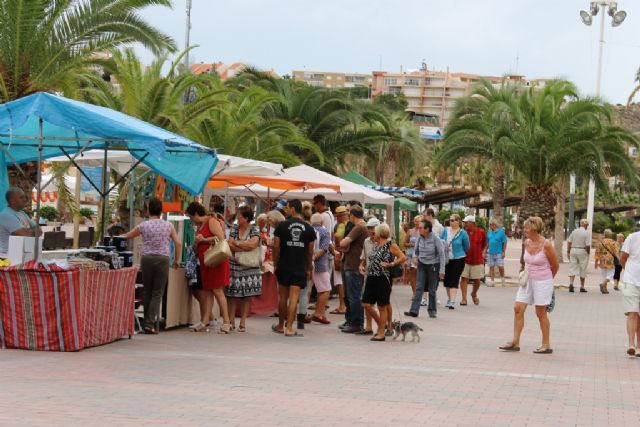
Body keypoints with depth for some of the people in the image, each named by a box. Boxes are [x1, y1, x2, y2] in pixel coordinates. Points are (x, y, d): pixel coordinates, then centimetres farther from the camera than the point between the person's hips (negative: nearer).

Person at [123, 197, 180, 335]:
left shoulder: (143, 226, 2)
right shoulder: (168, 226, 4)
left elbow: (127, 237, 15)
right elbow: (178, 244, 2)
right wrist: (177, 260, 14)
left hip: (147, 259, 1)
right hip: (163, 260, 0)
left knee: (147, 291, 13)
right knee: (157, 293, 1)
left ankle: (147, 323, 15)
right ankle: (150, 324, -8)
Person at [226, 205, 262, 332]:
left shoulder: (254, 230, 0)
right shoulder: (234, 229, 10)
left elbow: (252, 244, -17)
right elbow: (229, 245, -2)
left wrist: (237, 243, -6)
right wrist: (245, 248, -13)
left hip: (249, 267, -2)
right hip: (234, 265, 2)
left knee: (247, 296, -1)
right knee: (232, 295, -1)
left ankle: (242, 323, 5)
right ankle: (231, 321, 6)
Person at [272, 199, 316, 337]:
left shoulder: (282, 226, -4)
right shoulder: (309, 228, 1)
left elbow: (276, 247, -3)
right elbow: (310, 251, 5)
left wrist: (275, 263, 10)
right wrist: (309, 268, 16)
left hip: (284, 267, 0)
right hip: (300, 268, 0)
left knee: (283, 297, 13)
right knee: (294, 298, -4)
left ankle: (280, 325, 26)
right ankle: (289, 328, -8)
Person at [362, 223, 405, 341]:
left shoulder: (390, 245, -6)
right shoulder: (376, 246, 17)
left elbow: (402, 257, -11)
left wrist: (390, 264, -13)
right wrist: (363, 265, 14)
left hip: (383, 278, -8)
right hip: (371, 278, 8)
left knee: (382, 306, 0)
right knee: (366, 304, 5)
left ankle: (381, 333, 8)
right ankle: (381, 324, 25)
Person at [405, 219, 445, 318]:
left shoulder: (436, 239, -14)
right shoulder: (420, 238, 0)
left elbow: (442, 255, -11)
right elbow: (416, 250, 18)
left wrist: (441, 270, -15)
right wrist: (415, 256, -5)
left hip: (433, 266, -4)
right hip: (422, 265, 4)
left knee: (432, 290, 6)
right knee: (419, 288, -4)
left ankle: (432, 311, 19)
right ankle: (414, 311, -8)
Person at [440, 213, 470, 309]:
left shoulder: (462, 233, -8)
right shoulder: (446, 230, 2)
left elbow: (466, 247, 3)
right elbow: (440, 241, 11)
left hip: (458, 259, -4)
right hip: (446, 259, 5)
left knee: (454, 280, -9)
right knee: (447, 280, 10)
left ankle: (452, 301, -12)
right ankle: (449, 299, 25)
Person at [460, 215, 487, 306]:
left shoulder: (480, 232, -1)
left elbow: (485, 244, 11)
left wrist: (483, 253, 1)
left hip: (477, 260, 0)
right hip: (464, 259, 0)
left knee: (477, 280, 9)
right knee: (464, 278, -6)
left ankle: (474, 294, 36)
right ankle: (464, 298, -2)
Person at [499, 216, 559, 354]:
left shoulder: (546, 245, -17)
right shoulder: (527, 243, 2)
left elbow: (555, 266, -5)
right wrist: (525, 274, 6)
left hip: (542, 282, -6)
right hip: (528, 281, 6)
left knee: (541, 313, 2)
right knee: (518, 308, 1)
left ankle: (546, 345, 15)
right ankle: (515, 342, 7)